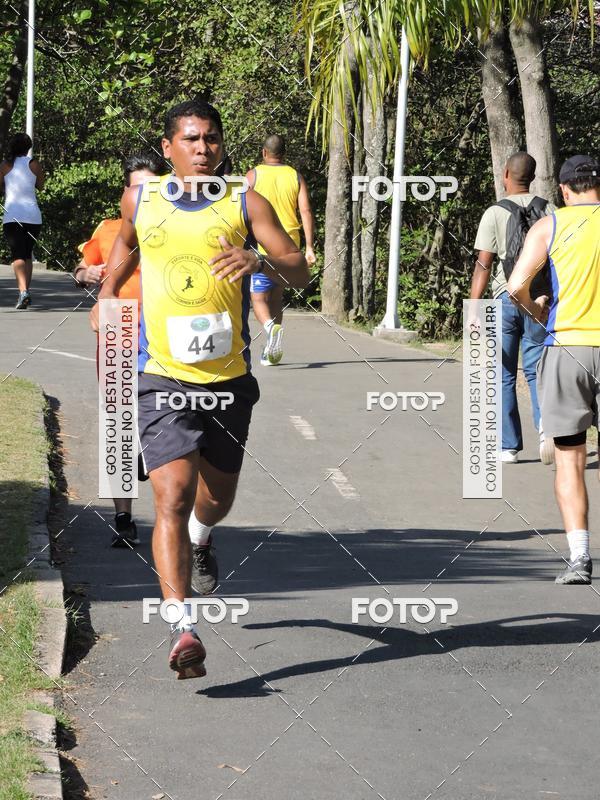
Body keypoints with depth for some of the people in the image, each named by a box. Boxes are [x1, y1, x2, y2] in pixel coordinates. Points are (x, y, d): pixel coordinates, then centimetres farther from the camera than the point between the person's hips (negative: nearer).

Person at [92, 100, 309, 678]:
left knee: (216, 497, 19)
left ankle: (199, 542, 56)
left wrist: (261, 260, -30)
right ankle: (182, 628, -24)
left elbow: (300, 271, -11)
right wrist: (107, 293, 22)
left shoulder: (245, 205, -2)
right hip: (163, 378, -1)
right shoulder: (139, 200, 4)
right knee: (173, 496, -18)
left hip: (229, 377, 1)